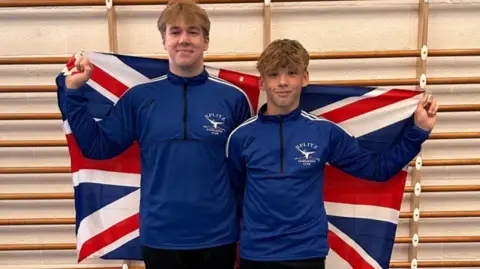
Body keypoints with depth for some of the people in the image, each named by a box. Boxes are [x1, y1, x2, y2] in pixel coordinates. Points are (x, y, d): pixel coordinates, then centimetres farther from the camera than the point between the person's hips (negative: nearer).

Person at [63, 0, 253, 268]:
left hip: (217, 237, 0)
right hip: (160, 237, 1)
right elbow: (96, 146, 2)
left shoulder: (234, 98, -4)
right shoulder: (139, 97, -2)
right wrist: (74, 92, -4)